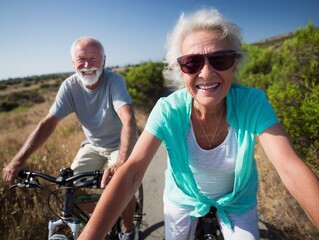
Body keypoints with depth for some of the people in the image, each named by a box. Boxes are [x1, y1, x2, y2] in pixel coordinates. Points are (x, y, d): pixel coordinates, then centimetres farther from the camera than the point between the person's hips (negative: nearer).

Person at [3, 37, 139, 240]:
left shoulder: (114, 80, -25)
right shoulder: (70, 86, -13)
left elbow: (128, 120, -38)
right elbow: (48, 123, -15)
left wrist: (121, 161, -53)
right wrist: (19, 160, -25)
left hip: (120, 144, -4)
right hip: (93, 145, 4)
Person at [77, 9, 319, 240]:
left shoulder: (253, 103, -26)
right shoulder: (168, 110, -28)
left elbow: (292, 169, -30)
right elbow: (132, 171, -34)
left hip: (236, 200, 1)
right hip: (184, 198, 0)